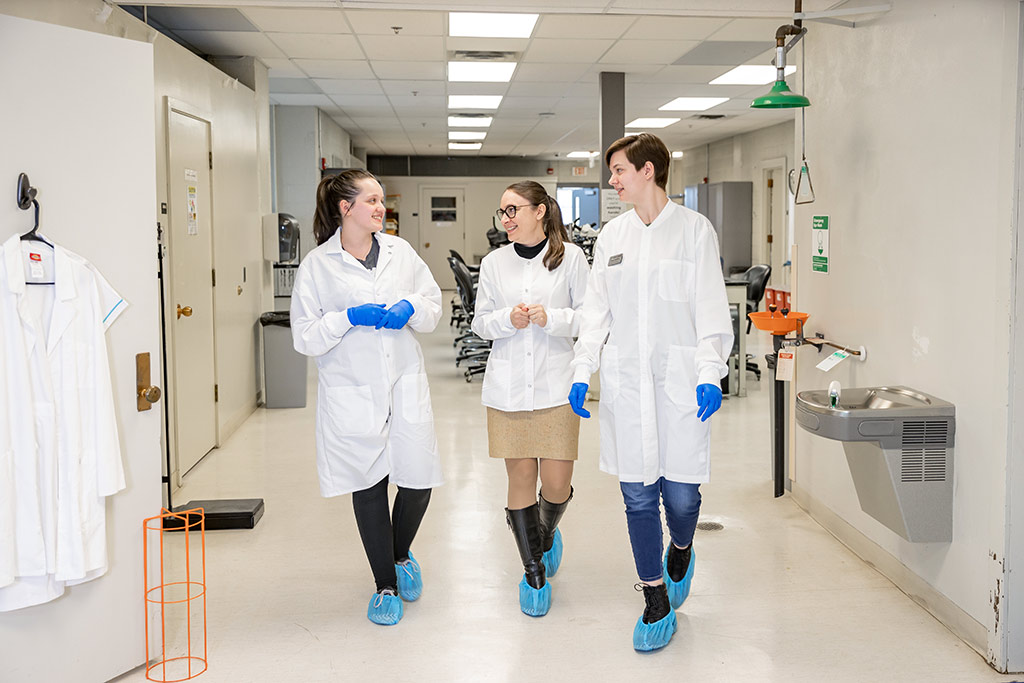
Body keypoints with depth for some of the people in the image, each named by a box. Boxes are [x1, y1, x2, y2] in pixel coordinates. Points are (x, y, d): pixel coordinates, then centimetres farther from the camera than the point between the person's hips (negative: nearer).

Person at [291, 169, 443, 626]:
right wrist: (350, 318, -17)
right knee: (369, 490, 7)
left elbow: (433, 305, 13)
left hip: (405, 387, 3)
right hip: (352, 395, -2)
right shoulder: (318, 264, -2)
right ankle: (385, 585, 25)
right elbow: (304, 336, -4)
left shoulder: (400, 251, 8)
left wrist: (411, 308, -8)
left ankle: (401, 555, 35)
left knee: (418, 482, 2)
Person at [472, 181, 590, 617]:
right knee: (520, 478, 3)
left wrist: (550, 318, -14)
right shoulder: (494, 263, 8)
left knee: (557, 483, -1)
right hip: (508, 386, 2)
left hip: (555, 384, -2)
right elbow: (480, 324, 10)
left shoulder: (569, 257, 1)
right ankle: (533, 572, 21)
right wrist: (508, 319, -10)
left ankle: (547, 534, 36)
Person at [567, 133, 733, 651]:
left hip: (680, 377, -3)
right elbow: (596, 310, 13)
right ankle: (657, 603, 17)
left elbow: (710, 307, -3)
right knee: (637, 495, 3)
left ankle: (680, 551, 35)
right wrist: (582, 371, 5)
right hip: (625, 380, 3)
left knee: (681, 492, -1)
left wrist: (710, 373, -12)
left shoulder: (694, 229, 1)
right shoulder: (613, 235, 11)